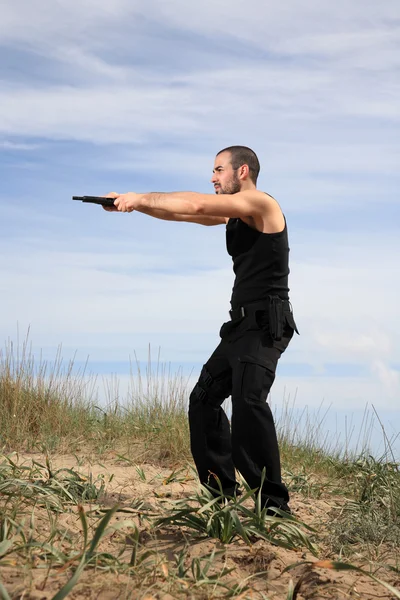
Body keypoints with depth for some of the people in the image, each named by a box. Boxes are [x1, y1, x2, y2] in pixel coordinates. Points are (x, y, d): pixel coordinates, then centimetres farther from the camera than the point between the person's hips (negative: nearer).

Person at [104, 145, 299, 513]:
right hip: (242, 324, 10)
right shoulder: (233, 213, 18)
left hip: (266, 324, -10)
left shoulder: (261, 203, -10)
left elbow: (196, 204, -19)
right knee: (203, 400, 12)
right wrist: (133, 204, 2)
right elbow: (183, 214, 14)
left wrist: (141, 197, -11)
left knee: (248, 401, -27)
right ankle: (222, 492, 18)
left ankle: (273, 503, -23)